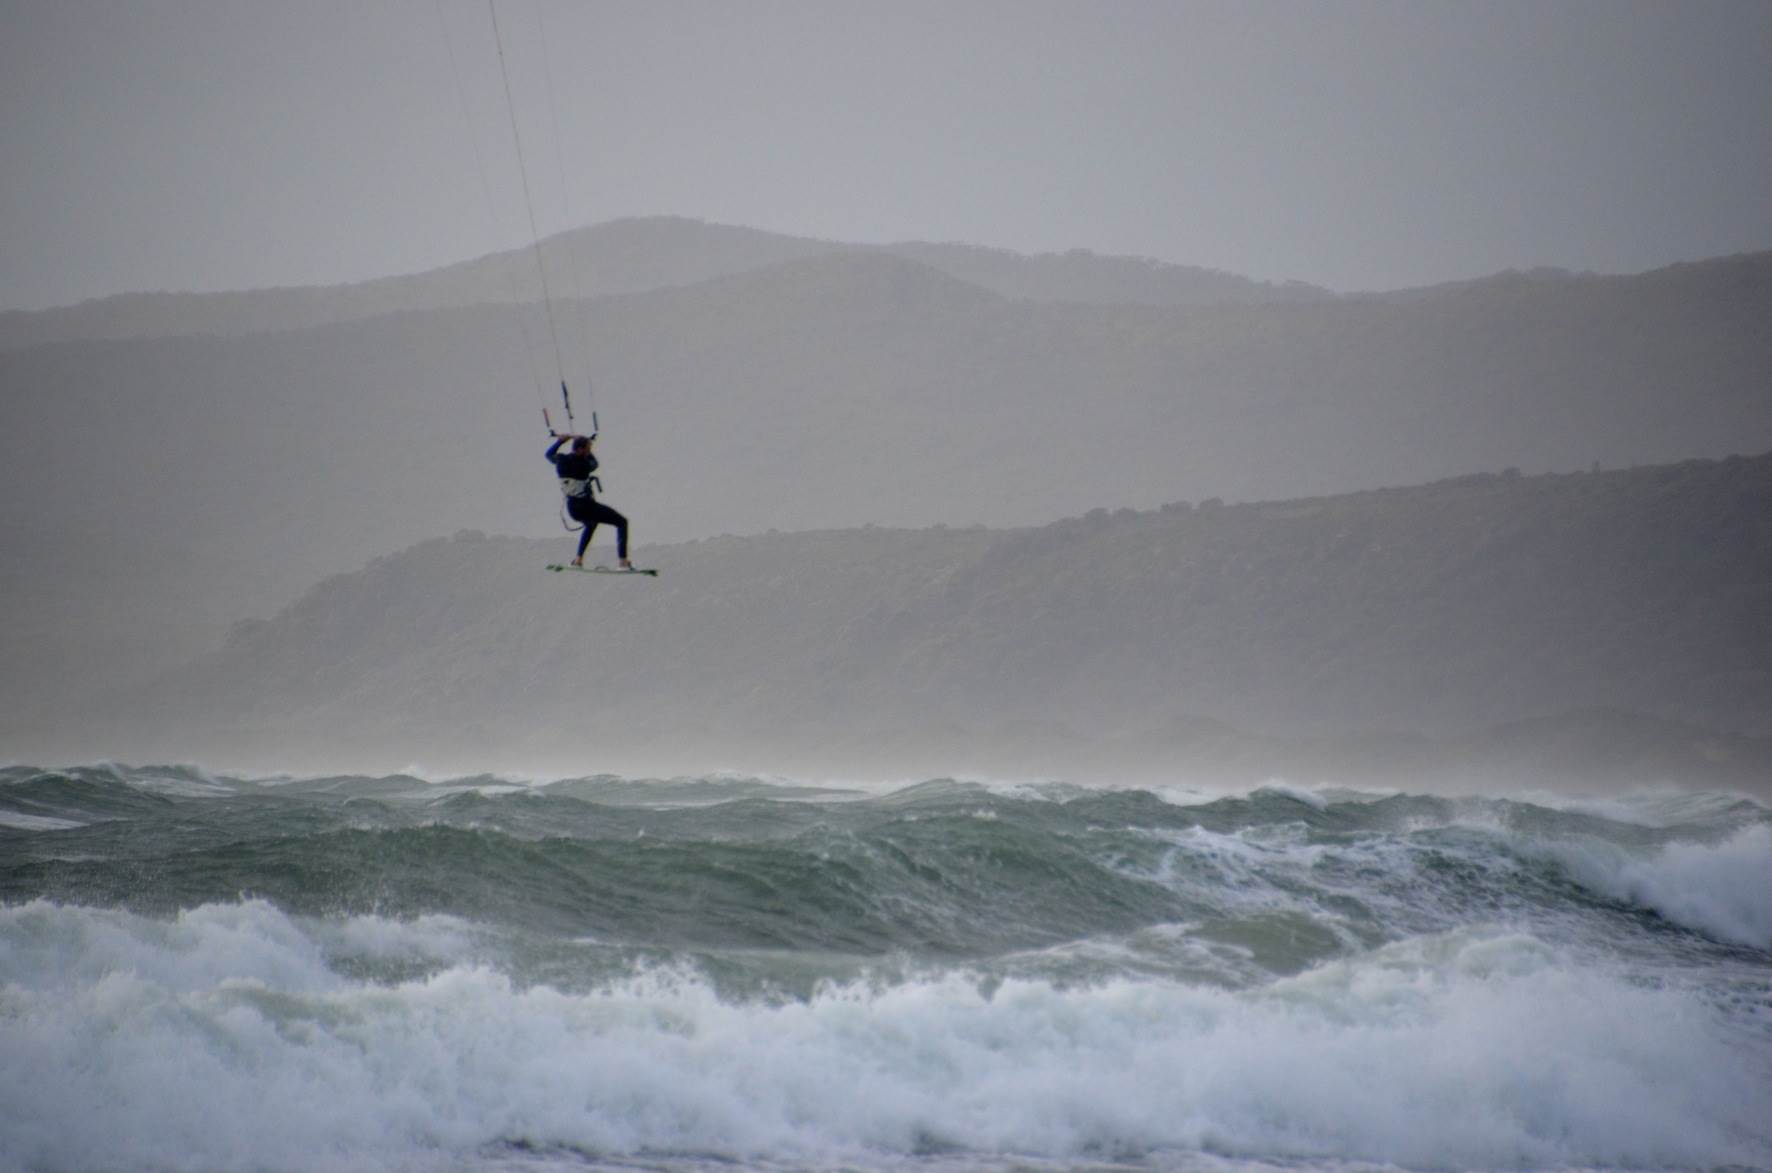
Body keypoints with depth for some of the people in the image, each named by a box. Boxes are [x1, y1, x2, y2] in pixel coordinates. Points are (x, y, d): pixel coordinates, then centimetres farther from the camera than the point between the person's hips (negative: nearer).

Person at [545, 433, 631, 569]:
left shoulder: (560, 461, -2)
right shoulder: (583, 464, -18)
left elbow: (550, 454, 22)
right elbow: (594, 463, 7)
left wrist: (561, 440, 28)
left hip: (572, 510, 7)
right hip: (587, 506, -7)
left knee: (591, 524, 40)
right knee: (622, 522, 6)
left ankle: (578, 560, 34)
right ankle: (624, 561, -8)